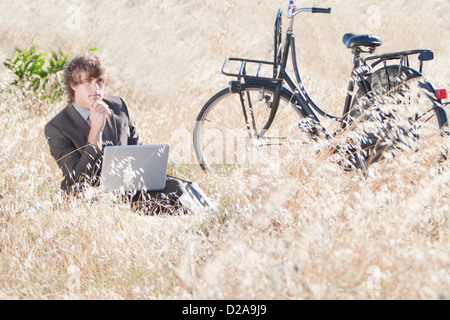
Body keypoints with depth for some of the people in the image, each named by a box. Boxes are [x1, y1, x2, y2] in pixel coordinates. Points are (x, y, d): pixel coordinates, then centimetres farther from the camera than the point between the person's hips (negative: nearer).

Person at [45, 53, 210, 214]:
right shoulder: (56, 128, -5)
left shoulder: (119, 107, 10)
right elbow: (78, 179, -15)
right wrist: (96, 129, -19)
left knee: (177, 187, -21)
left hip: (128, 185, 4)